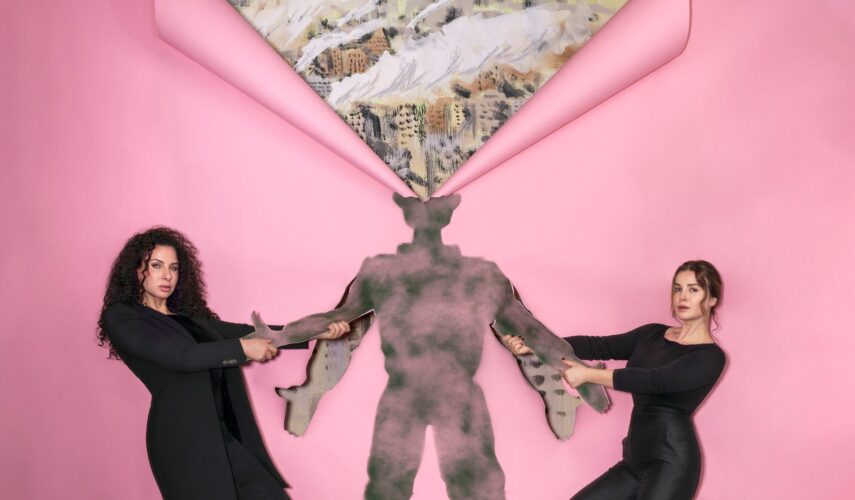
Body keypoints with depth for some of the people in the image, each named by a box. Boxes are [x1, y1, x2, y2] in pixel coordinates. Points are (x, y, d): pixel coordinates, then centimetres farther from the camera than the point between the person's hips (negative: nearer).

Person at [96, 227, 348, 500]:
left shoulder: (189, 316, 19)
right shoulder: (120, 317, 0)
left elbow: (249, 332, 13)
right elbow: (179, 356, -13)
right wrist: (242, 348, -8)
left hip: (227, 434, 6)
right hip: (183, 440, -6)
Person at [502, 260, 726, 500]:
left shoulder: (711, 356, -5)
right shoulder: (652, 334, 15)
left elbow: (656, 380, -19)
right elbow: (598, 345, 4)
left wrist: (589, 374, -23)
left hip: (671, 462, -7)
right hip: (636, 461, 7)